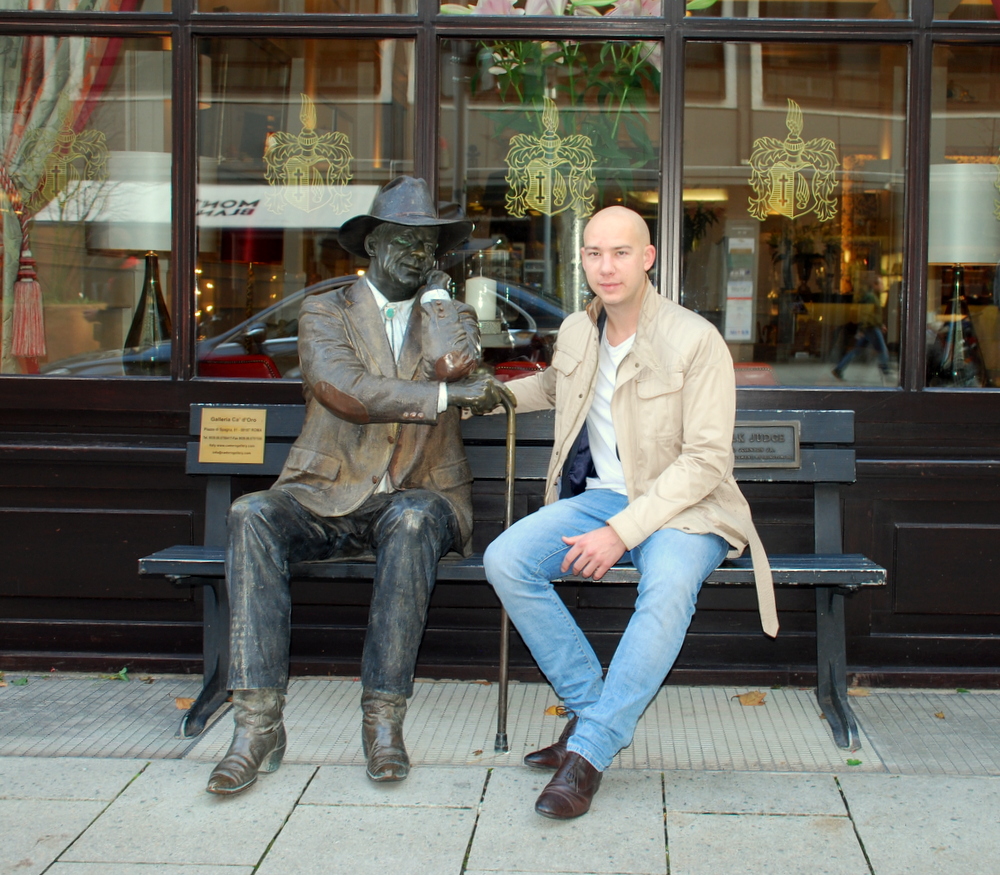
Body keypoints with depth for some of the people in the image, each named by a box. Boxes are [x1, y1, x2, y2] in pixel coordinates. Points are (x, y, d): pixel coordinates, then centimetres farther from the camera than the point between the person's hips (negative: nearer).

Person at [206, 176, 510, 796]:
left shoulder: (452, 315, 16)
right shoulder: (326, 311, 9)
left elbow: (455, 363, -10)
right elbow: (343, 390, -12)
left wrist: (435, 290, 2)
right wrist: (445, 394, -15)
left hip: (418, 496, 0)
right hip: (328, 496, 0)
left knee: (413, 520, -36)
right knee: (252, 516, -30)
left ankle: (385, 718, -29)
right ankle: (259, 726, -30)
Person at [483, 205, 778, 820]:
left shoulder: (696, 341, -11)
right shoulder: (576, 333, 7)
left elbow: (706, 461, -17)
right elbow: (550, 386, 34)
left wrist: (622, 531, -24)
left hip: (683, 507, -5)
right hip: (598, 496, 6)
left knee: (668, 587, -38)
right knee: (505, 560, -20)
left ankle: (590, 751, -28)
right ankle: (592, 706, -8)